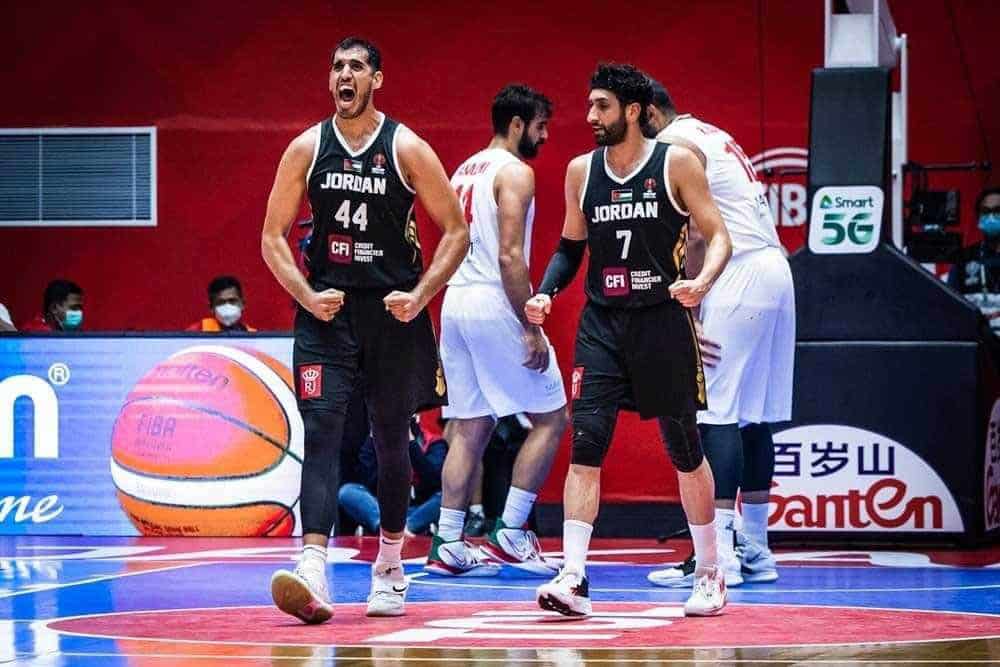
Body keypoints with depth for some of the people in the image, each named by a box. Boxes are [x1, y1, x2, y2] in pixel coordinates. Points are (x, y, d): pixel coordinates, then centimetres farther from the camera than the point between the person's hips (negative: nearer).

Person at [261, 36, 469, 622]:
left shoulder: (407, 149, -3)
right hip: (328, 310, 0)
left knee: (392, 438, 9)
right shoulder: (307, 148, 2)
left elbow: (457, 231, 0)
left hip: (393, 311, 0)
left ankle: (390, 568, 27)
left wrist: (419, 296, -10)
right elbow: (273, 237, 6)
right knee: (321, 428, -14)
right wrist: (307, 296, -8)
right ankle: (313, 569, -25)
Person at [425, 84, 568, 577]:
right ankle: (510, 532, -3)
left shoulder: (465, 172, 18)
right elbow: (510, 255, -17)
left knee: (469, 427, 9)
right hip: (495, 303, -8)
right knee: (551, 418, 1)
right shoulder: (515, 172, -9)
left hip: (455, 302, 9)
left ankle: (447, 543, 5)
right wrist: (532, 329, -16)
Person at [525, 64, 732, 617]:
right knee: (585, 446, -10)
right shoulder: (581, 171, 6)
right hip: (601, 325, 3)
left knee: (685, 449, 6)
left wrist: (703, 281, -24)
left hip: (663, 322, -3)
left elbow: (718, 235, -5)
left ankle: (709, 573, 21)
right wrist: (545, 292, 0)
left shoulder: (677, 163, -5)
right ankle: (573, 579, -13)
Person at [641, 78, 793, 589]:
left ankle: (716, 552, -16)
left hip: (741, 276, -10)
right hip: (775, 268, 10)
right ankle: (755, 550, 14)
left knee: (718, 414, -11)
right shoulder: (713, 136, 22)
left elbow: (686, 240, -13)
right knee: (755, 416, 11)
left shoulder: (674, 146, -6)